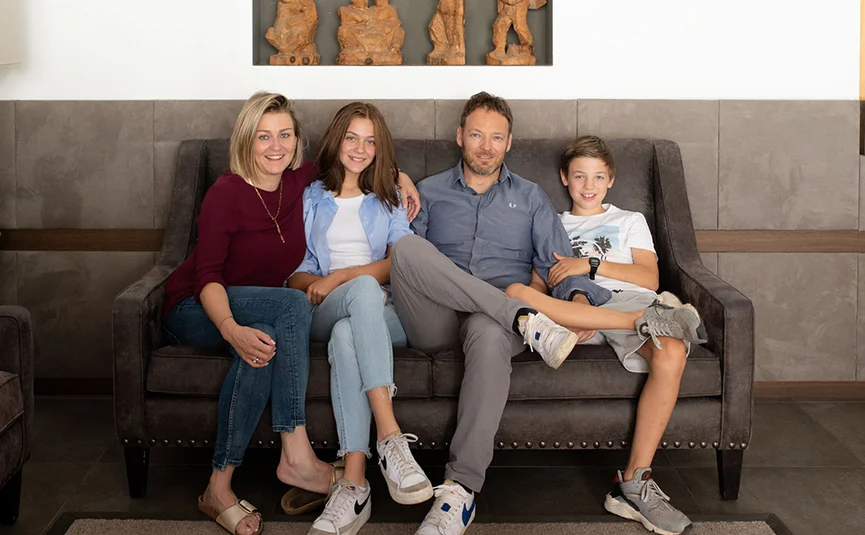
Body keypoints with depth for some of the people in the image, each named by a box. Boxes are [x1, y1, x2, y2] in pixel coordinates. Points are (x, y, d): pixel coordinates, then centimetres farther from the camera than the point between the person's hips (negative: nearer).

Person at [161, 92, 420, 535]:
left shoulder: (300, 180, 0)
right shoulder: (226, 193, -16)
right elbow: (207, 275, -21)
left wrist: (397, 174, 4)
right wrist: (231, 328, -39)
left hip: (259, 313, 5)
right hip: (194, 311, -5)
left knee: (261, 346, -35)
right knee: (292, 303, -34)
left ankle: (219, 489, -32)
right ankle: (297, 457, -36)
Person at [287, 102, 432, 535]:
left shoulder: (388, 200, 23)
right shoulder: (310, 199, 22)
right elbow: (294, 273, 12)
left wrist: (339, 276, -9)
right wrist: (339, 283, -11)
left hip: (381, 313, 1)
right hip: (324, 314, -1)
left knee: (346, 337, -39)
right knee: (363, 290, -40)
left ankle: (353, 484, -52)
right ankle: (391, 438, -54)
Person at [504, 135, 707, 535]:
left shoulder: (630, 221, 29)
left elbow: (649, 278, 11)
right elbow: (539, 283, 18)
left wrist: (591, 265, -1)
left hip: (628, 300, 0)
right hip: (571, 312, 0)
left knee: (671, 355, -36)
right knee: (515, 293, -35)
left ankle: (634, 483, -32)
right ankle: (647, 320, -36)